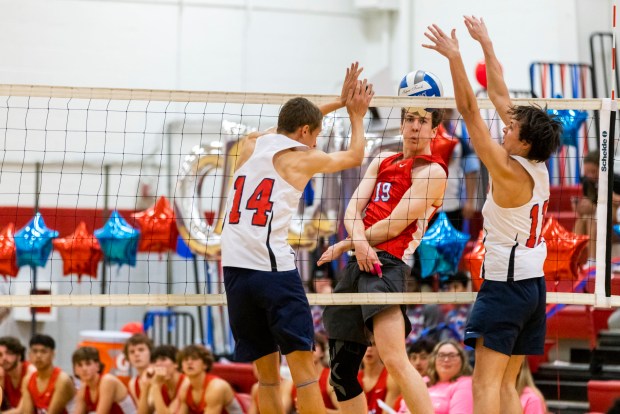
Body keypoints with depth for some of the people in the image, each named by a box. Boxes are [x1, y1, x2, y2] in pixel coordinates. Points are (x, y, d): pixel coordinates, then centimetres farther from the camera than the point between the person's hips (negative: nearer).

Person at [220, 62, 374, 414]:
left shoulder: (251, 146, 16)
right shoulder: (301, 158, 2)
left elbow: (293, 125, 35)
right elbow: (355, 156, 19)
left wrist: (339, 102, 38)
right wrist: (357, 115, 34)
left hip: (235, 269, 6)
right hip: (274, 268, -6)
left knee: (267, 372, 9)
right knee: (302, 363, -5)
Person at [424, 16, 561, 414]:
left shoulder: (509, 171, -15)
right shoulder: (539, 167, 5)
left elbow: (470, 112, -18)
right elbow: (500, 96, 12)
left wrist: (454, 57, -16)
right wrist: (485, 43, 18)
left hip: (505, 287, -9)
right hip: (535, 285, 9)